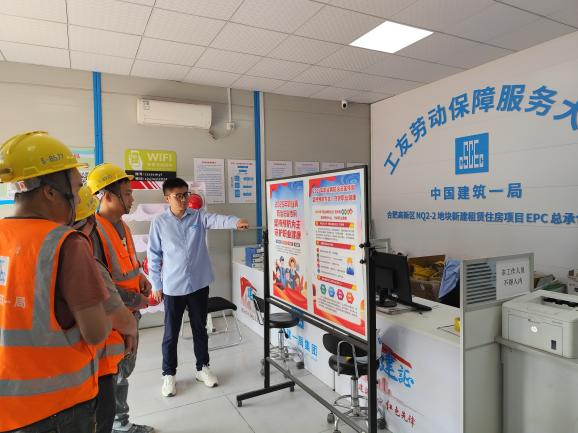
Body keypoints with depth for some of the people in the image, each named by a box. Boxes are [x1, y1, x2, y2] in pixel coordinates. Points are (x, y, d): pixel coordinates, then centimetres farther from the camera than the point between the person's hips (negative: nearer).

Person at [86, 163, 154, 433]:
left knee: (124, 370, 22)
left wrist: (141, 278, 0)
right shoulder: (92, 231, -22)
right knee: (112, 376, 7)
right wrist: (136, 300, -17)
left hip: (130, 314, 9)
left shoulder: (122, 226, 7)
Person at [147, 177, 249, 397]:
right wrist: (156, 284, 2)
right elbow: (154, 255, 2)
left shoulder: (199, 216, -1)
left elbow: (216, 220, -22)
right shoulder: (159, 222, -3)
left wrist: (236, 222, -43)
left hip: (199, 283, 1)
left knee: (200, 328, 14)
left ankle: (202, 367, 31)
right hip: (173, 286, -1)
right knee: (171, 332, 10)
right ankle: (168, 374, 28)